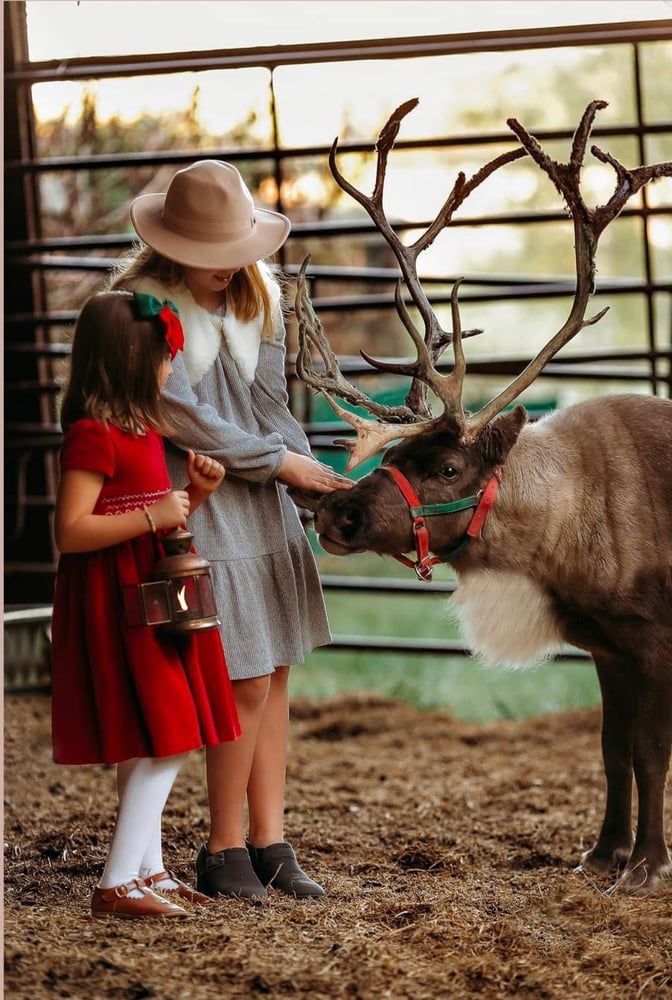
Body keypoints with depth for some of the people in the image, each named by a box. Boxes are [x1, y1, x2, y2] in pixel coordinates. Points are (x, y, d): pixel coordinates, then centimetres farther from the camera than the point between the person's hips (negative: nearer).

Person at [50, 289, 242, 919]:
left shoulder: (144, 429, 14)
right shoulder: (93, 434, -17)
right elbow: (70, 531, -23)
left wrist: (194, 495, 5)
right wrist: (155, 517, -23)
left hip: (152, 601, 10)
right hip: (117, 604, -10)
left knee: (151, 749, 13)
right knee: (162, 742, -11)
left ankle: (147, 871, 20)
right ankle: (117, 885, -9)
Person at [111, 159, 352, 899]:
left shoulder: (258, 291, 7)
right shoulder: (143, 302, -15)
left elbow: (269, 397, 10)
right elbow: (183, 418, -15)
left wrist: (314, 476, -4)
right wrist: (280, 461, -9)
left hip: (263, 499, 7)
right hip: (194, 498, -7)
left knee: (275, 671, 6)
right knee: (246, 682, -8)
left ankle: (269, 841, 14)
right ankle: (224, 850, 7)